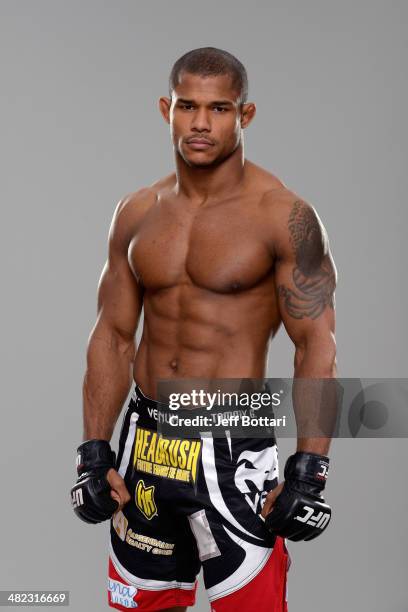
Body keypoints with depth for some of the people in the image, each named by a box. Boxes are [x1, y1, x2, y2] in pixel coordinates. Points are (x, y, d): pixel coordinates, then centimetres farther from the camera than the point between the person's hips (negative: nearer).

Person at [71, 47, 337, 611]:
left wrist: (308, 472, -16)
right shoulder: (137, 214, 6)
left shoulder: (283, 216, -10)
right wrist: (94, 453, 6)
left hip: (233, 451, -5)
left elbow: (317, 343, -11)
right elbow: (113, 335, 10)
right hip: (145, 442, 5)